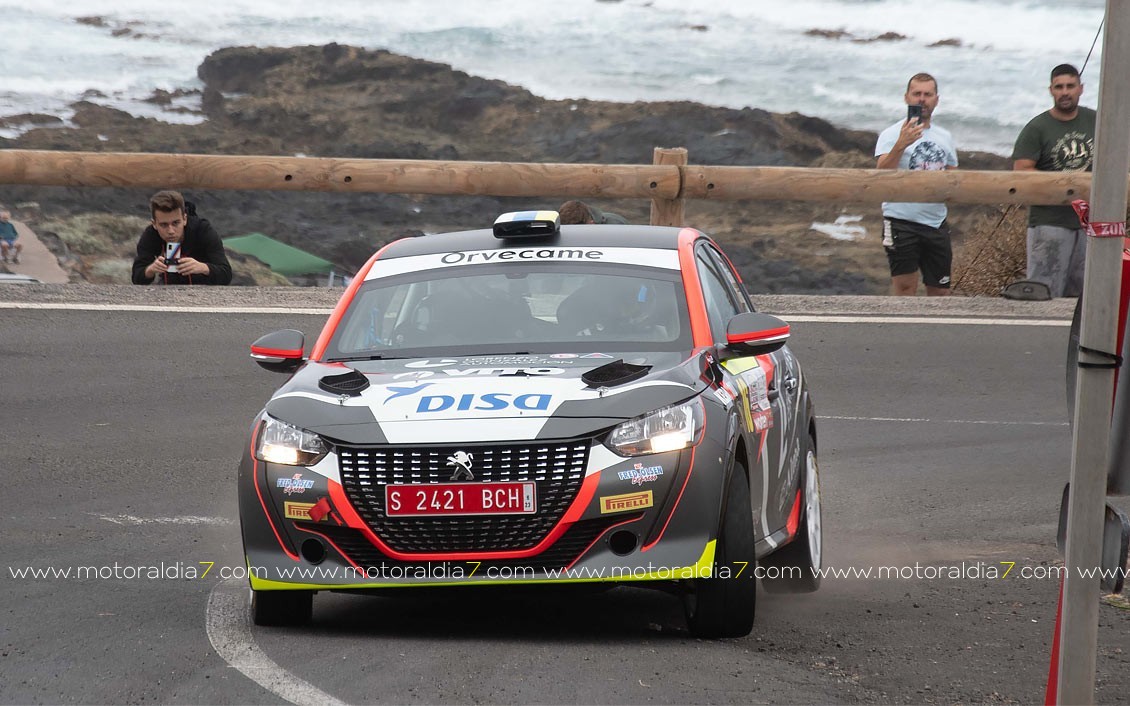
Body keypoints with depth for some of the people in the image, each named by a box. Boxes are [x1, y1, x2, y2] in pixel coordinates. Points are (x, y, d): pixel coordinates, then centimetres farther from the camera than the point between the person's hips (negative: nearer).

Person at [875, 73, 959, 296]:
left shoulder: (944, 137, 15)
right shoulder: (893, 134, -4)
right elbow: (883, 174, -21)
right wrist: (901, 145, -37)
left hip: (936, 222, 6)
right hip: (902, 221, -6)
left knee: (940, 291, 8)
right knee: (905, 287, -10)